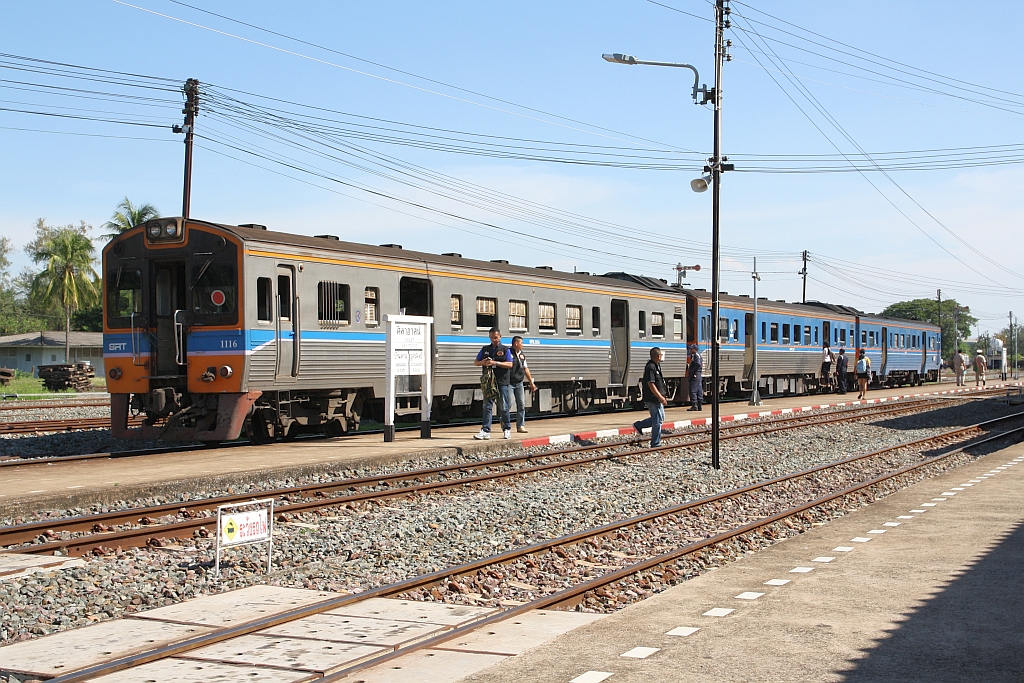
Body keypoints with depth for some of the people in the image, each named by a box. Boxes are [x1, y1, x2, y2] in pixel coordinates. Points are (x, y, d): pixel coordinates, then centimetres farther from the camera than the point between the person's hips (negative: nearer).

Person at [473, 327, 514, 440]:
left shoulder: (505, 350, 3)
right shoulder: (485, 349, 13)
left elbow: (510, 364, -8)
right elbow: (475, 362, 16)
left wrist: (496, 363, -19)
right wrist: (482, 362, -7)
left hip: (502, 383, -3)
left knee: (503, 407, 3)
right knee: (487, 406, -2)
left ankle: (507, 429, 16)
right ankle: (485, 431, -5)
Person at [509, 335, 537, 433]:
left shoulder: (522, 355, 15)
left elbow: (526, 369, 21)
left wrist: (531, 383, 20)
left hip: (519, 383, 7)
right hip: (509, 383, -7)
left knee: (521, 405, 2)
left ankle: (521, 426, 6)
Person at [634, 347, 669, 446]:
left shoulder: (656, 366, 13)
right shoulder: (651, 367, -19)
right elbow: (651, 384, -24)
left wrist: (662, 397, 22)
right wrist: (660, 397, -23)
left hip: (657, 398, 10)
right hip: (653, 399, -10)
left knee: (660, 418, 18)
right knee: (657, 420, -3)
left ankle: (638, 425, 22)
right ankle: (655, 444, 5)